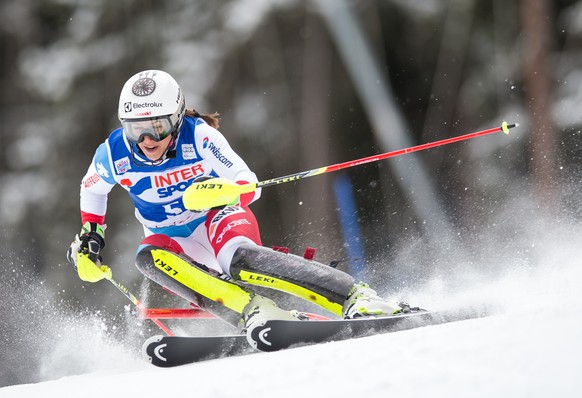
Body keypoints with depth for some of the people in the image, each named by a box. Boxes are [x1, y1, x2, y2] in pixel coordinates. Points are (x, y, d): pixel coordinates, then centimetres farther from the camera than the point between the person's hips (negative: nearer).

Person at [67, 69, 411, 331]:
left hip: (219, 218, -3)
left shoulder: (199, 137, -23)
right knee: (147, 258, -32)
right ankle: (254, 311, -39)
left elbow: (250, 186, -23)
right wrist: (91, 235, -1)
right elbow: (92, 189, 9)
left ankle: (360, 298, -41)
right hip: (173, 239, 4)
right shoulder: (114, 154, -14)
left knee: (238, 258, -38)